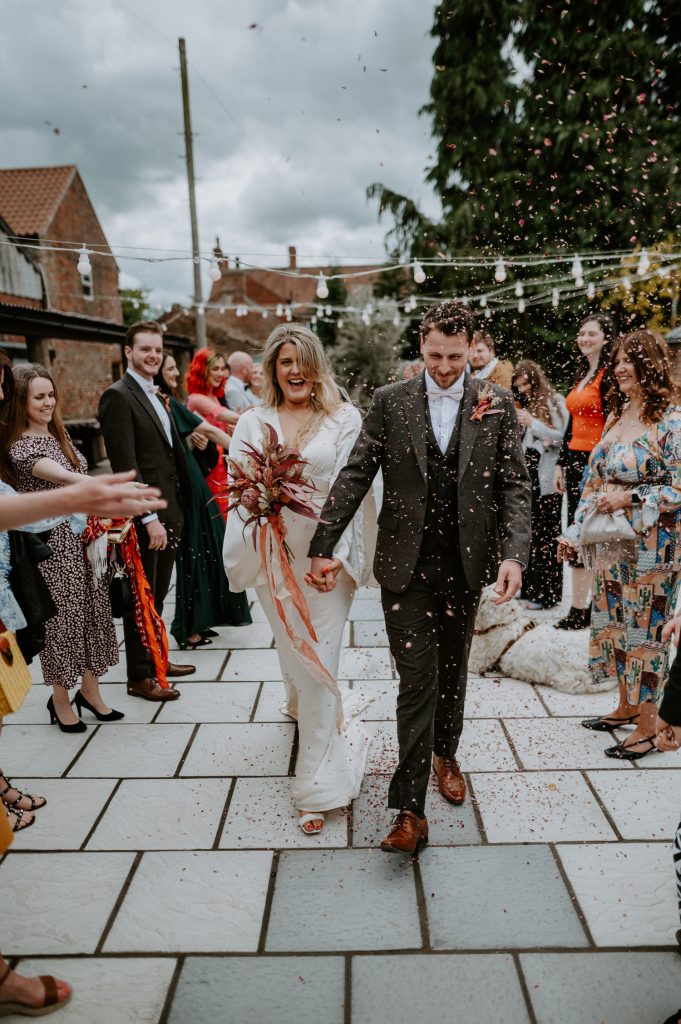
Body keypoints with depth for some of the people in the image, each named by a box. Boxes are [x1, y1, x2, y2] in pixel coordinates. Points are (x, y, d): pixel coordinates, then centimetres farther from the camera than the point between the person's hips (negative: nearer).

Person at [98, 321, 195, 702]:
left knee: (158, 594, 18)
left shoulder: (156, 396, 16)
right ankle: (140, 676, 18)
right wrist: (150, 518, -22)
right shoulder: (118, 396, -12)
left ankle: (156, 659, 33)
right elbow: (126, 465, -19)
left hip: (169, 512, 8)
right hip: (145, 519, -8)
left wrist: (175, 512, 11)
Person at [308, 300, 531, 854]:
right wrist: (323, 547, -8)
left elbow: (515, 484, -1)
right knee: (417, 678, -2)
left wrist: (514, 554, -15)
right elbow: (355, 475, -3)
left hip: (465, 564, 2)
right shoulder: (391, 400, -1)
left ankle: (445, 753, 45)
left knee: (452, 669, 18)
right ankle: (411, 811, 6)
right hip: (406, 564, -2)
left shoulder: (497, 404, 1)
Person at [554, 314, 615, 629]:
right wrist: (561, 462, 17)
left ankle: (580, 609, 2)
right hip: (575, 460, 9)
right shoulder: (582, 374, 18)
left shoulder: (610, 375, -8)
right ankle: (581, 606, 17)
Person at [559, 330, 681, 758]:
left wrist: (629, 499, -21)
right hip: (610, 544, 7)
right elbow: (595, 481, 14)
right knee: (614, 623, 15)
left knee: (645, 630, 3)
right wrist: (575, 530, 12)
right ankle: (626, 707, 33)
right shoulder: (617, 415, 10)